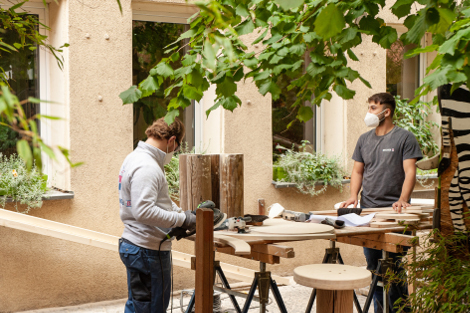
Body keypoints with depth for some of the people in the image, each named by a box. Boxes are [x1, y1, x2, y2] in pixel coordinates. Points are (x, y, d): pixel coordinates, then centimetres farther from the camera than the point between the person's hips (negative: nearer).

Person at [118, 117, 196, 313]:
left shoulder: (135, 158, 12)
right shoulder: (147, 167, -22)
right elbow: (144, 212, -29)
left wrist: (181, 213, 11)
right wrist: (181, 220, -22)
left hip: (132, 245, 10)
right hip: (148, 252, -10)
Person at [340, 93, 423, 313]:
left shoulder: (404, 138, -1)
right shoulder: (364, 140, 15)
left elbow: (410, 171, -8)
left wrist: (402, 199, -22)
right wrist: (353, 195, 0)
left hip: (393, 212, -5)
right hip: (367, 211, 5)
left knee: (393, 265, -7)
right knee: (374, 267, 9)